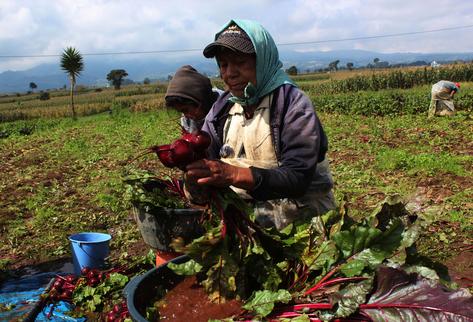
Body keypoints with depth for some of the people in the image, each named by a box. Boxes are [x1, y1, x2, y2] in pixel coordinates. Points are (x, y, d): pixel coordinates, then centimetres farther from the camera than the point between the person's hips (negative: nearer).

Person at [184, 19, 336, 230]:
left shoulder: (293, 104, -11)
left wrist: (233, 174, -35)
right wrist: (193, 171, -24)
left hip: (300, 214, -5)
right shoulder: (221, 109, 6)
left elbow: (298, 179, -22)